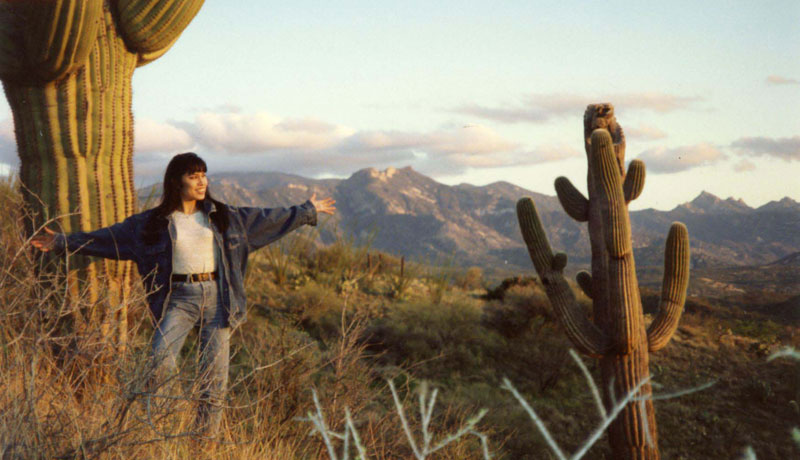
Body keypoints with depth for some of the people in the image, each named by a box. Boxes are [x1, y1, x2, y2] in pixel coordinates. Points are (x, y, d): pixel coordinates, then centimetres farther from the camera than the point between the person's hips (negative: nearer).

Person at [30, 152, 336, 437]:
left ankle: (207, 439, 11)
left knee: (215, 377, 0)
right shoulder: (153, 222, 4)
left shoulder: (223, 216, 9)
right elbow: (107, 238, 7)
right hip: (178, 299, -2)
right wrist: (64, 242, 4)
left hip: (216, 298, 2)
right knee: (161, 362, -23)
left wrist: (308, 211, 17)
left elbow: (267, 219, 15)